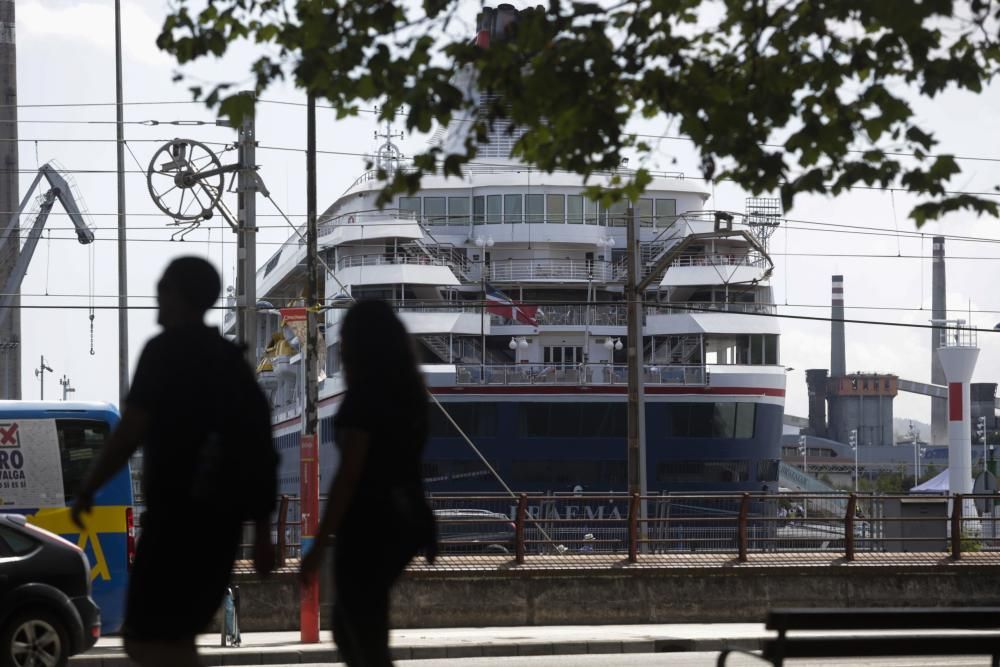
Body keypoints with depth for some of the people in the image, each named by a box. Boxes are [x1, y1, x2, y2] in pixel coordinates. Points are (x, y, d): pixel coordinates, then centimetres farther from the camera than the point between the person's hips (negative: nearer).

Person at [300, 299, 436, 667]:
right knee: (349, 630, 21)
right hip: (404, 521, 8)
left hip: (370, 526, -8)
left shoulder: (364, 396, -14)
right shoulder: (407, 392, 10)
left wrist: (318, 546, -17)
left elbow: (349, 475, -18)